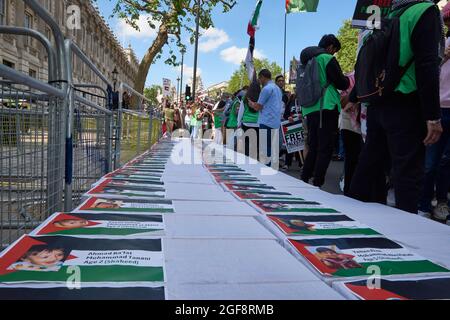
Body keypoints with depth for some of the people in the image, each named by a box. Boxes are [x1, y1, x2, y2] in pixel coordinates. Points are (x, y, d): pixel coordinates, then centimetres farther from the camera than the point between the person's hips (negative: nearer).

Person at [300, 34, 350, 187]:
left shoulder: (307, 61, 17)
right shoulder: (328, 59, -4)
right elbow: (342, 83, -4)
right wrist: (348, 79, 18)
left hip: (309, 109, 7)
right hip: (326, 108, -7)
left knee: (313, 147, 13)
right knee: (325, 149, -6)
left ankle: (303, 181, 13)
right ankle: (317, 185, -10)